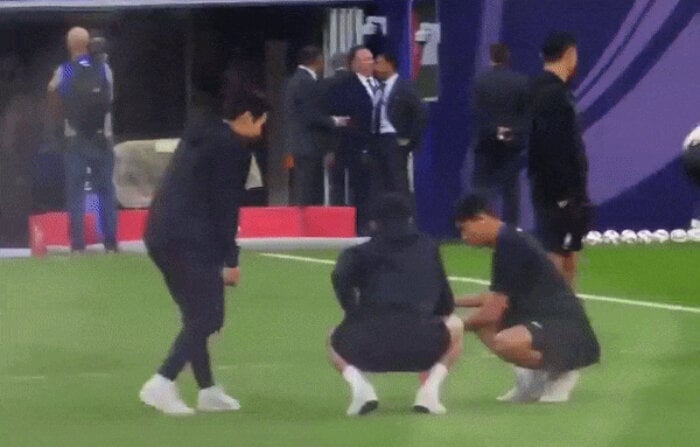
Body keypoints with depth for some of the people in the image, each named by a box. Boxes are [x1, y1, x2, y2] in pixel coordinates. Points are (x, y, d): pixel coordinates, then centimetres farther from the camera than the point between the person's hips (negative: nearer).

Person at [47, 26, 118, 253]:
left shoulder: (63, 73, -6)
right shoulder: (104, 70, -2)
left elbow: (56, 108, -1)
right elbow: (110, 101, 7)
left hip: (75, 139, -1)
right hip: (101, 138, 1)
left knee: (75, 191, 3)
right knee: (106, 189, 8)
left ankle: (78, 243, -3)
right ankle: (111, 242, 5)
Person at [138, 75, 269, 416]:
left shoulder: (200, 133, 19)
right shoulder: (233, 148, -8)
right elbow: (226, 207, -11)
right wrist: (231, 259, -7)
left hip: (161, 234, 9)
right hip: (191, 240, -9)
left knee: (196, 315, 16)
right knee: (207, 317, -6)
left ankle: (207, 391, 18)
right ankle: (162, 383, -18)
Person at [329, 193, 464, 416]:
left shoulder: (360, 253, 20)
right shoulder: (428, 249, 24)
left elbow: (341, 278, -3)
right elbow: (446, 305, 26)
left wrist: (357, 317, 11)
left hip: (367, 347, 0)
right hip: (418, 345, 0)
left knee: (336, 343, 37)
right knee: (455, 326, 33)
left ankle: (359, 384, 3)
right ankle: (429, 389, 8)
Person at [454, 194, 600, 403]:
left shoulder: (509, 245, -17)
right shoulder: (509, 240, 13)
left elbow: (493, 312, -16)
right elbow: (499, 298, 28)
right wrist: (455, 302, 24)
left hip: (565, 329, -11)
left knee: (504, 343, -36)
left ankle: (560, 372, -8)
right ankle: (533, 379, 13)